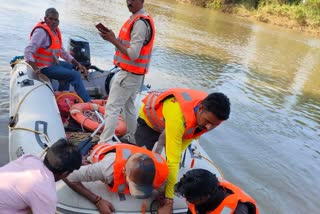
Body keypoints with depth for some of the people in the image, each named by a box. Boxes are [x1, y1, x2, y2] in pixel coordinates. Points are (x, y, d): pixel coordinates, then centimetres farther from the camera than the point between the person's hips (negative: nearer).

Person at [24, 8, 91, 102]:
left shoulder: (55, 30, 7)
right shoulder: (41, 31, -20)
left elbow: (62, 51, 11)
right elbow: (28, 51, -26)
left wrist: (78, 64, 3)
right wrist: (36, 69, -38)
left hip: (53, 62, 10)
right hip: (46, 67, -10)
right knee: (76, 76, -16)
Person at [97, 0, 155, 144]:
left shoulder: (140, 23, -19)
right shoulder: (138, 19, 13)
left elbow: (133, 54, -24)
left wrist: (113, 40, -19)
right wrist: (114, 38, 0)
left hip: (128, 74, -10)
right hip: (135, 73, 10)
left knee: (112, 108, -7)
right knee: (129, 106, 19)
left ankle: (104, 143, -3)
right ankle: (131, 138, 31)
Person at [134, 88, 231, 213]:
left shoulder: (212, 114, -27)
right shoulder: (178, 116, -49)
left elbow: (192, 135, -10)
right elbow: (172, 160, -48)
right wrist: (169, 201, -44)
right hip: (149, 116, -5)